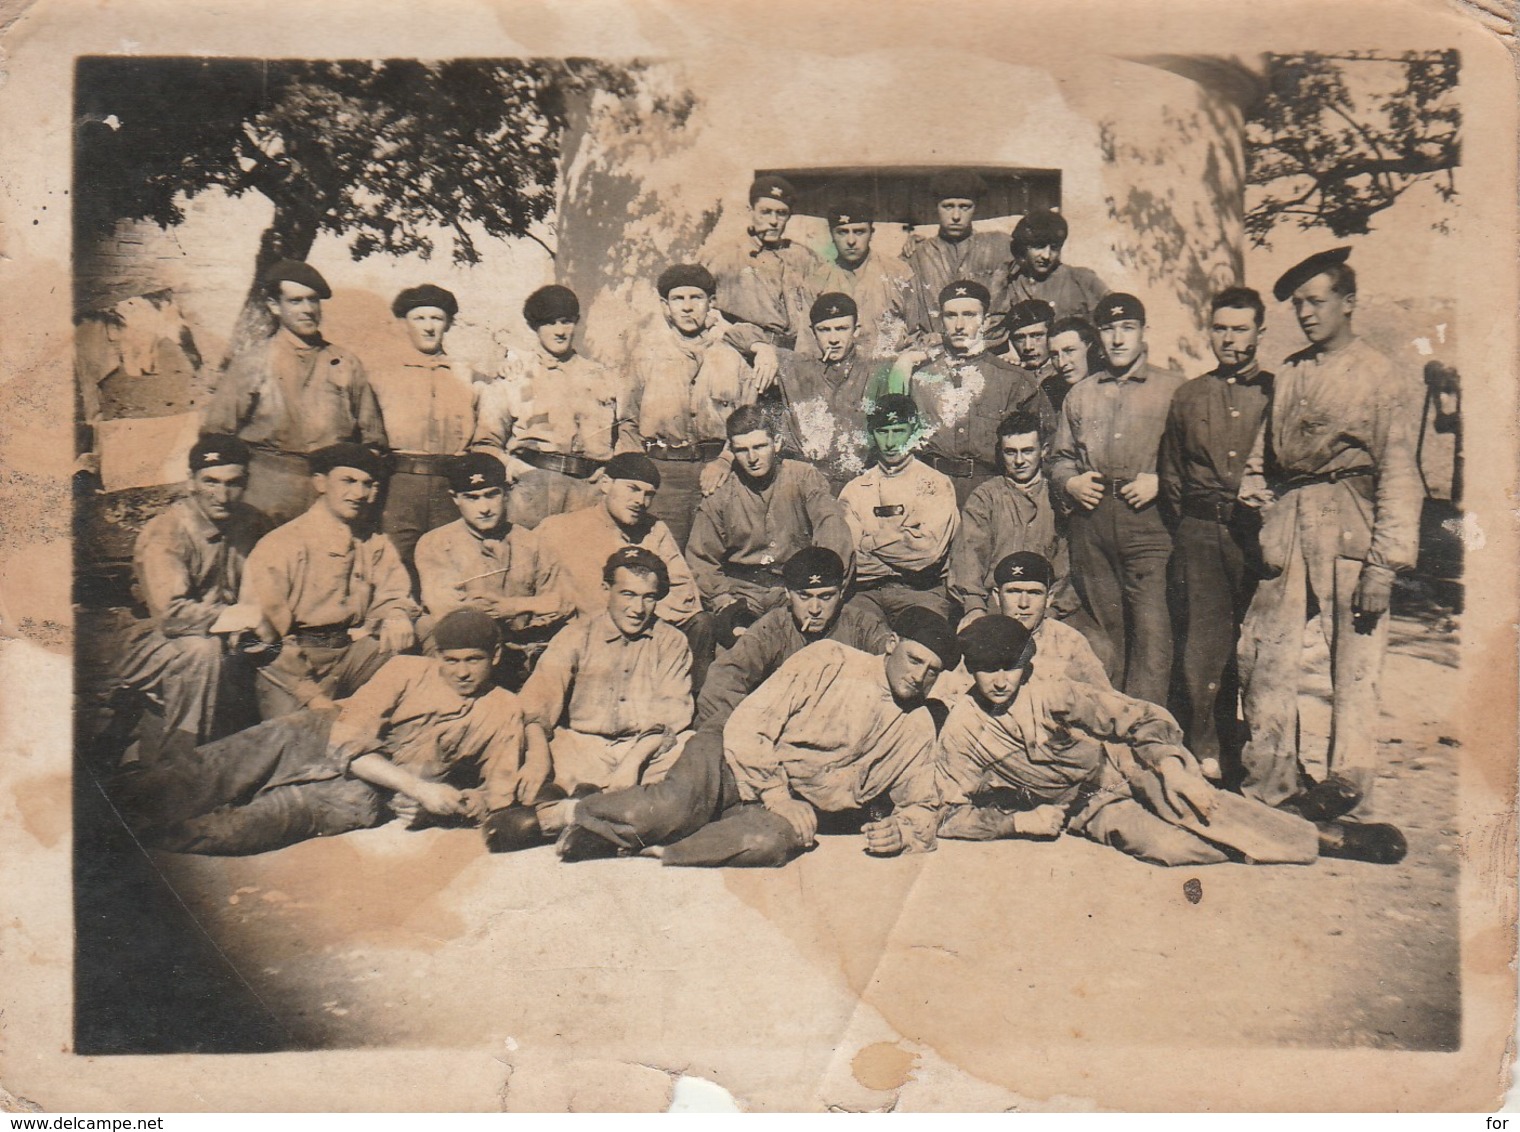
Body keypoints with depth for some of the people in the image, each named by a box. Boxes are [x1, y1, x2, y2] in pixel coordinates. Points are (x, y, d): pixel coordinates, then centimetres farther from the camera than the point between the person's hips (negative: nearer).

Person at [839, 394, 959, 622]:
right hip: (866, 590, 2)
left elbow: (929, 550, -7)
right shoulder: (855, 489, 15)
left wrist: (870, 542, -1)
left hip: (921, 591, -2)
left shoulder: (937, 484, 8)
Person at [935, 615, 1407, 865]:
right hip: (1089, 812, -1)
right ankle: (1321, 840, -19)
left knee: (1190, 800, -32)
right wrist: (1019, 821, -19)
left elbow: (1141, 718, -11)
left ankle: (1320, 831, -17)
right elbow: (952, 814, -7)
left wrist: (1171, 766, -29)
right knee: (1165, 845, -29)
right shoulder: (961, 731, -13)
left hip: (1120, 775, 1)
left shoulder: (1055, 695, -13)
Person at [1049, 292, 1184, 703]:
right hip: (1091, 521, 4)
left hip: (1148, 520, -4)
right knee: (1102, 625, 9)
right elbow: (1060, 456, 25)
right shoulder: (1080, 395, 19)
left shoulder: (1173, 388, 7)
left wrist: (1161, 481, -10)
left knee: (1151, 626, -11)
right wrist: (1070, 481, 5)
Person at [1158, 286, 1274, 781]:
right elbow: (1169, 473, 20)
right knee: (1203, 638, -2)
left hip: (1258, 530, -1)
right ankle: (1203, 750, 6)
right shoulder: (1187, 396, 14)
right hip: (1200, 533, 2)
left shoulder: (1276, 393, 7)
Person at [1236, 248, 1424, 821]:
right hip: (1283, 523, 5)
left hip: (1348, 530, -5)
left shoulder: (1386, 380, -1)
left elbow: (1399, 477, -6)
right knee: (1262, 652, 4)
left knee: (1354, 666, -1)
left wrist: (1385, 563, -12)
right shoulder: (1288, 374, 14)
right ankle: (1266, 783, 17)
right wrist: (1252, 503, 3)